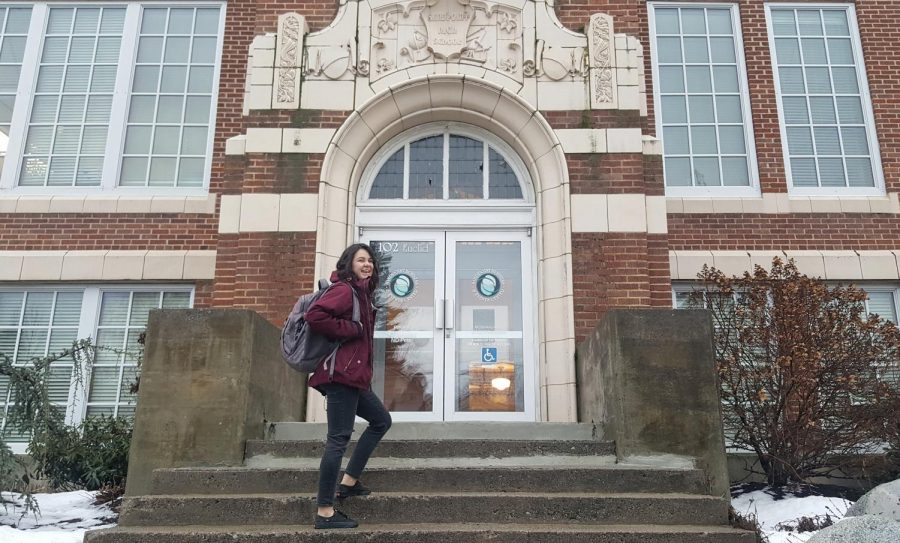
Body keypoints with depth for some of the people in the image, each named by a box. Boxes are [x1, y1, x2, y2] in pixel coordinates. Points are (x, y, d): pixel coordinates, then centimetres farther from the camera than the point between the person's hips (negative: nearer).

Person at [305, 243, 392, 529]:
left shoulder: (361, 292, 18)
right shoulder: (344, 290, -11)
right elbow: (315, 315, -25)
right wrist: (351, 330, -18)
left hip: (353, 375, 11)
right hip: (342, 374, -11)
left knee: (381, 420, 21)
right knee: (339, 438, -7)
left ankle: (348, 481, 22)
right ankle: (325, 512, -1)